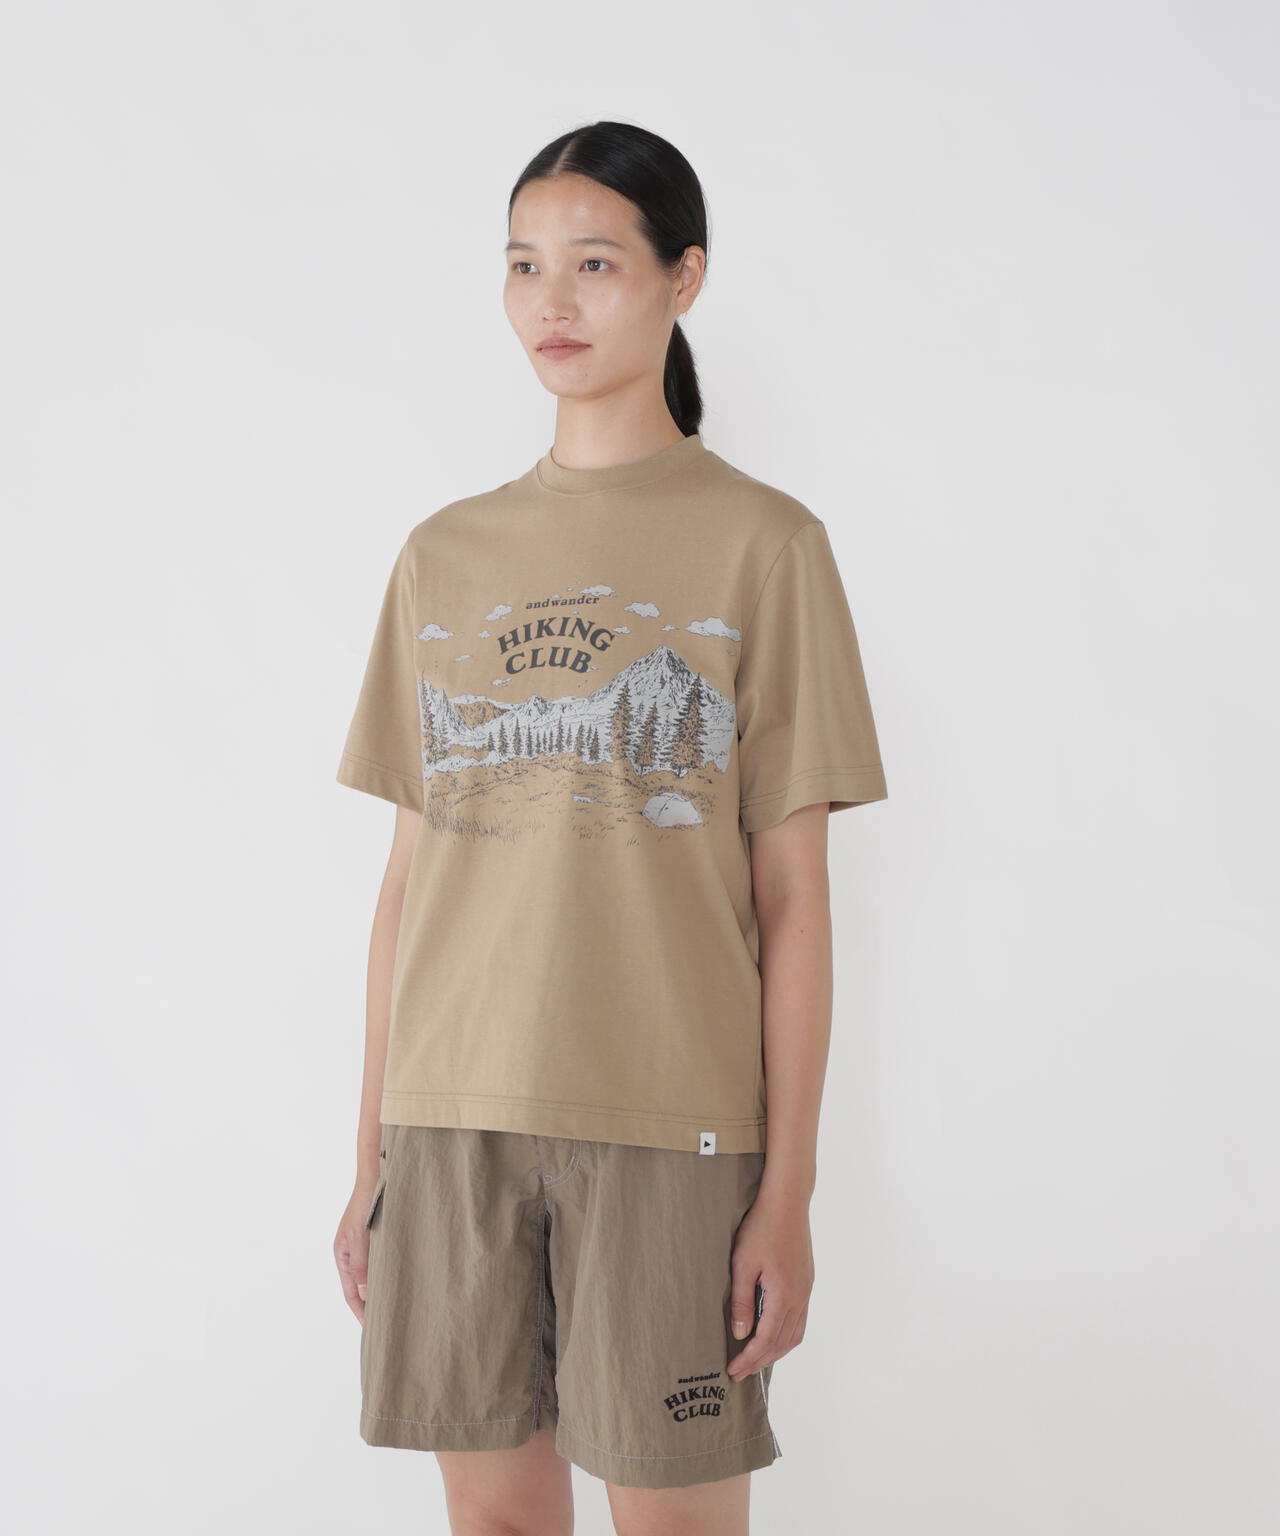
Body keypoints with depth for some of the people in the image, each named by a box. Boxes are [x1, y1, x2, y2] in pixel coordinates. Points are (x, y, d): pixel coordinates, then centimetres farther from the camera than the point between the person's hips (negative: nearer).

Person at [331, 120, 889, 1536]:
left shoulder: (762, 542, -1)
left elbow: (791, 893, -3)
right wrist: (371, 1156, 9)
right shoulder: (443, 556, 10)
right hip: (451, 1113, 3)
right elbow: (410, 872, 10)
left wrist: (789, 1189, -6)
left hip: (668, 1120, -3)